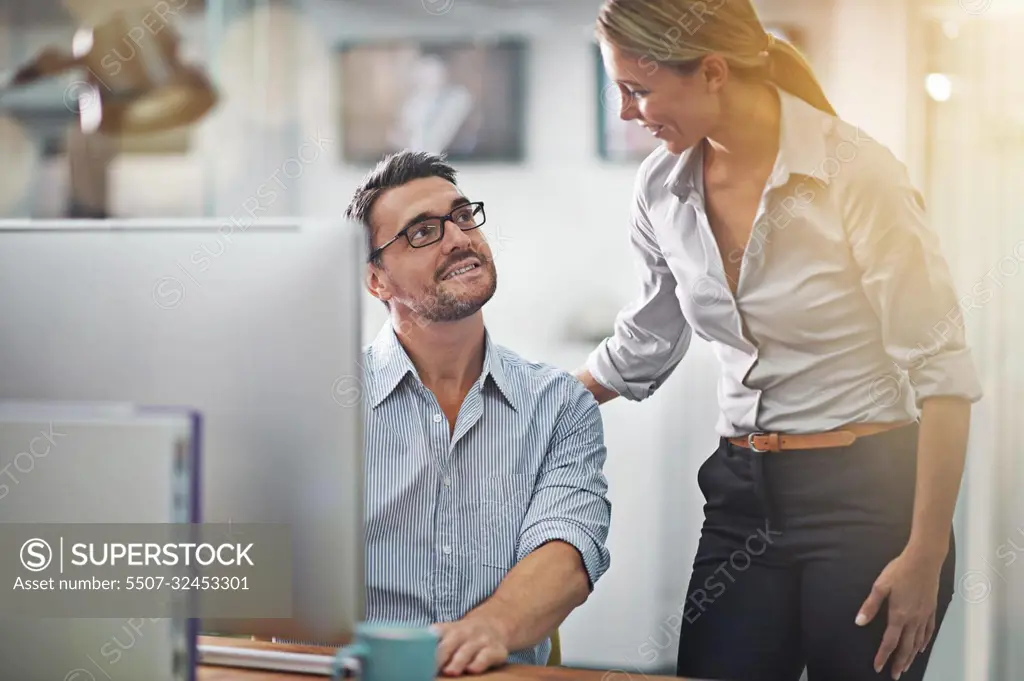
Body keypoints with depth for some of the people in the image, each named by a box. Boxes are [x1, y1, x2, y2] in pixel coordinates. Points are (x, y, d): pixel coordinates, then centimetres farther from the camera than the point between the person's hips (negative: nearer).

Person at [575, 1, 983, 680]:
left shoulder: (856, 173, -16)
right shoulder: (663, 187, 2)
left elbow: (943, 376, -14)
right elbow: (644, 347, 18)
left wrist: (925, 558, -15)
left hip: (869, 499, -5)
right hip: (745, 498, 5)